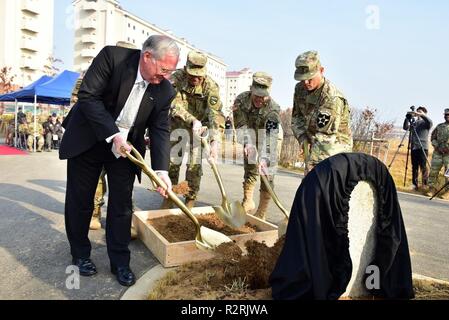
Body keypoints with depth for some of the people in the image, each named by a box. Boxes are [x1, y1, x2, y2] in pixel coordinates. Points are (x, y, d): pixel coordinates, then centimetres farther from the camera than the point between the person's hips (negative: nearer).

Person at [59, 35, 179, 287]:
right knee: (80, 201, 9)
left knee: (122, 205, 3)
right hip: (88, 140, -1)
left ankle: (120, 262, 18)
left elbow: (161, 131, -10)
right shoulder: (112, 56, -19)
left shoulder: (165, 91, -10)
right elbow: (88, 96, -21)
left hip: (125, 148, 2)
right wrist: (112, 134, -28)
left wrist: (161, 170, -23)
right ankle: (80, 254, 29)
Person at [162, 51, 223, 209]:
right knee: (172, 161, 6)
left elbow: (215, 114, -31)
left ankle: (190, 202, 10)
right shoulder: (177, 78, -19)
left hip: (200, 127, -1)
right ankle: (169, 198, 21)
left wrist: (214, 142, -43)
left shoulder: (211, 86, -22)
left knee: (195, 165, -5)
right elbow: (174, 105, -28)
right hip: (177, 125, 2)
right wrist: (192, 120, -43)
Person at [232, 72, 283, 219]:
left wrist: (264, 159, -55)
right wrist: (248, 143, -40)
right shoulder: (241, 100, -24)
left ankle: (261, 215, 1)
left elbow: (270, 138, -42)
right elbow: (242, 125, -23)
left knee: (267, 176, -8)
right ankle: (248, 203, 31)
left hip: (271, 139, -3)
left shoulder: (273, 109, -35)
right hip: (251, 140, 4)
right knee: (250, 171, 10)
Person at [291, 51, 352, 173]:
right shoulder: (300, 89, -2)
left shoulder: (332, 98, -27)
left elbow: (325, 137, -31)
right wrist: (303, 138, -6)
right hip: (314, 144, 7)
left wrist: (312, 163, -32)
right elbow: (296, 116, 9)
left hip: (335, 146, -7)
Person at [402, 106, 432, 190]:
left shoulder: (425, 123, 4)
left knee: (423, 167, -7)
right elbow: (405, 127, 7)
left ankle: (425, 184, -1)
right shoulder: (414, 123, 17)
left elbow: (430, 122, -18)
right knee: (414, 167, 4)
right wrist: (407, 118, -4)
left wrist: (421, 115, -25)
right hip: (414, 147, 4)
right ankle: (414, 184, 7)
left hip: (423, 147, -4)